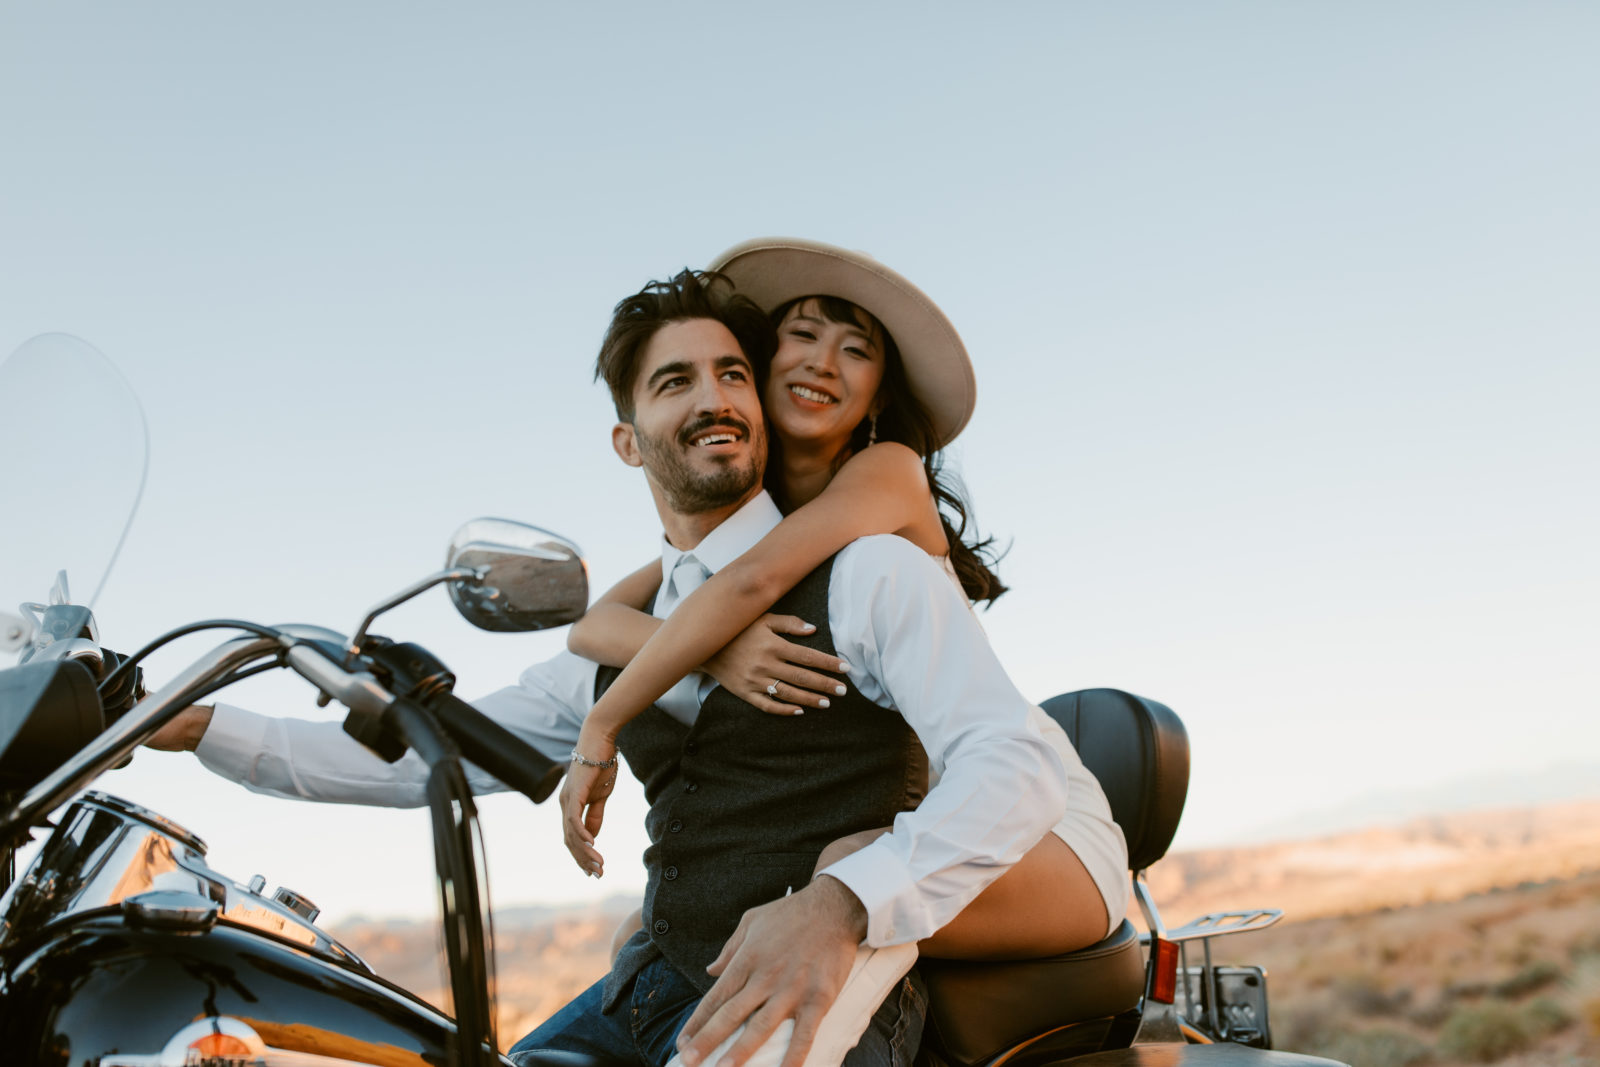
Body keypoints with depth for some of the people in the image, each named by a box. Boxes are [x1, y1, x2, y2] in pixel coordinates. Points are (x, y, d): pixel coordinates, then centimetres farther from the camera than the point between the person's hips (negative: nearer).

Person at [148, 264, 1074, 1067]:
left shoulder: (870, 574, -3)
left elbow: (1021, 764, -16)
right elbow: (424, 758, 20)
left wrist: (842, 904, -32)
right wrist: (200, 727, 13)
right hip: (656, 983, 6)